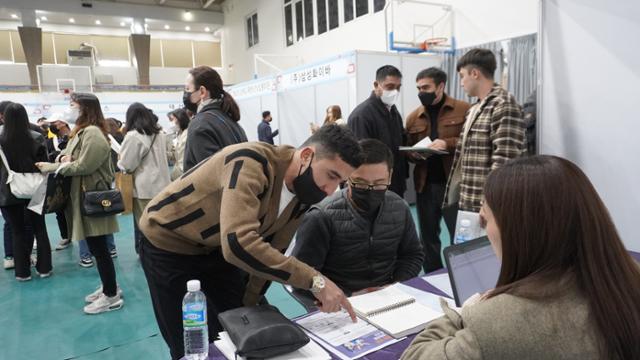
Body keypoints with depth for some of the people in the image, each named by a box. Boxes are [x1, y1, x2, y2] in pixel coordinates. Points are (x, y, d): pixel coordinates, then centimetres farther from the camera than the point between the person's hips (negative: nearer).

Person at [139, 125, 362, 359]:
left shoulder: (303, 195, -9)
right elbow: (239, 243, -47)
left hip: (219, 248, 6)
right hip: (168, 245, -6)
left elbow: (271, 252, 1)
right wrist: (315, 280, -43)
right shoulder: (250, 163, -35)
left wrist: (248, 304, 4)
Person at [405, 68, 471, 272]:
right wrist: (413, 154, -7)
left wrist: (448, 144, -20)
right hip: (425, 184, 4)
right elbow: (408, 148, 15)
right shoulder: (413, 117, 11)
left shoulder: (463, 110, -1)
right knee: (428, 235, 12)